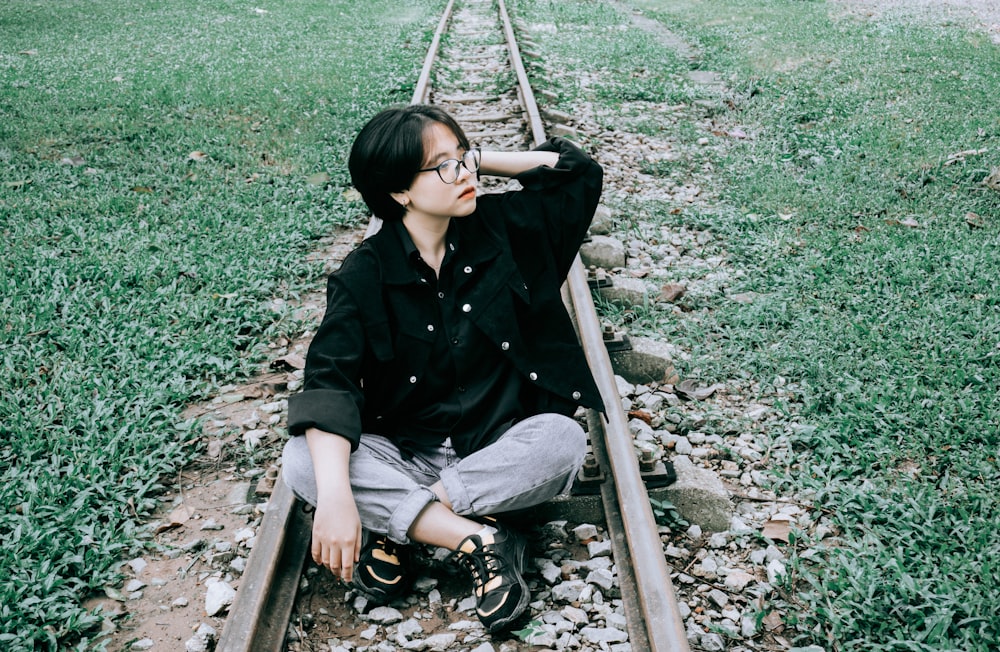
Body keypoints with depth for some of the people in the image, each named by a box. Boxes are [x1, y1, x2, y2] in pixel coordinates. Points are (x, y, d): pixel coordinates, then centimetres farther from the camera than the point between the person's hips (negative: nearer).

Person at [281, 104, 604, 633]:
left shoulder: (500, 228, 0)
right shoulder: (364, 275, -8)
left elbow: (581, 172, 6)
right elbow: (329, 381, -19)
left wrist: (479, 160, -3)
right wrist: (334, 494, -35)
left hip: (501, 448, 2)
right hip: (402, 454, -1)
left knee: (562, 438, -32)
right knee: (301, 460, -28)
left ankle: (395, 524, -21)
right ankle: (478, 539, -26)